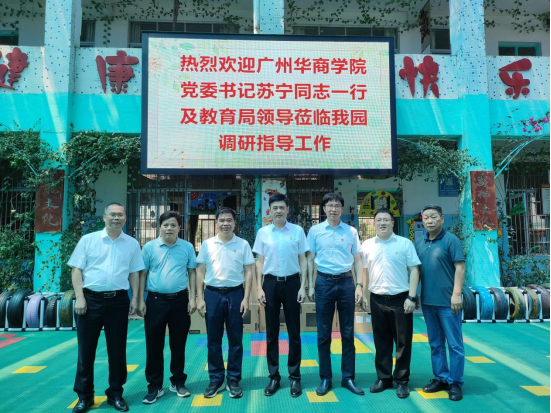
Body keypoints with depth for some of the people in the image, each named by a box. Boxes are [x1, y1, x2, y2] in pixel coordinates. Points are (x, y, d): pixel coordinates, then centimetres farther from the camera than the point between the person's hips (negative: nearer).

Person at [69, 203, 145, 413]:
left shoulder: (132, 244, 5)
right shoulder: (88, 240, 2)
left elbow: (134, 273, 8)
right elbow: (77, 270, 0)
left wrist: (135, 299, 2)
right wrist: (79, 298, -8)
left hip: (118, 300, 1)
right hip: (91, 299, -1)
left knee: (117, 349, 8)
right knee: (86, 349, 7)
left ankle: (115, 393, 24)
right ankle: (84, 395, 23)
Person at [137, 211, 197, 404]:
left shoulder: (187, 247, 1)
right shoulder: (149, 247, 0)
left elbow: (192, 273, 4)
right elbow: (143, 274, 3)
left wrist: (192, 298, -1)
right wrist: (140, 300, 0)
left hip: (179, 300, 0)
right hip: (155, 300, 0)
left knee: (178, 344, 11)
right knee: (154, 345, 6)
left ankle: (178, 382, 26)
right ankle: (155, 386, 20)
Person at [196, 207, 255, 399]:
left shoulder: (243, 244, 0)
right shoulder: (207, 244, 3)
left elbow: (248, 272, 1)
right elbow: (200, 271, 5)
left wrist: (246, 298, -5)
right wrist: (200, 298, 0)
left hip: (235, 293, -1)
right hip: (212, 293, 1)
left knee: (235, 339, 7)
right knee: (213, 340, 9)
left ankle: (233, 380, 20)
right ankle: (216, 379, 23)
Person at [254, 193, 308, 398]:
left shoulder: (297, 231, -1)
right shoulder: (263, 232, 2)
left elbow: (303, 260, 2)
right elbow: (260, 261, 5)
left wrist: (303, 286, -4)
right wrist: (259, 288, 0)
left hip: (292, 282, -1)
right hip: (271, 283, 1)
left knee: (294, 332, 8)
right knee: (271, 333, 9)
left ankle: (295, 377, 21)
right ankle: (274, 377, 22)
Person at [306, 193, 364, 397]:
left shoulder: (351, 231, 3)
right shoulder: (315, 230, 1)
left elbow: (357, 260, 7)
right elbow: (310, 259, 4)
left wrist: (359, 285, -1)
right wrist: (310, 286, 0)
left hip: (346, 282, 1)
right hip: (324, 282, -1)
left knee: (348, 333, 9)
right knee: (323, 334, 7)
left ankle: (348, 377, 22)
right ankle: (325, 378, 20)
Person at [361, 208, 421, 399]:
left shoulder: (405, 243, -2)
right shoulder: (367, 245, 5)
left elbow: (414, 270, -3)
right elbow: (364, 270, 11)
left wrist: (411, 297, -9)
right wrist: (363, 293, 7)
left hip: (401, 298, -2)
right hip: (377, 299, 2)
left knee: (402, 341, 6)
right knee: (381, 341, 12)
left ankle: (402, 381, 21)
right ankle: (383, 378, 26)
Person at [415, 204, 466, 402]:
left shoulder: (451, 240, -6)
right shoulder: (419, 243, 9)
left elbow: (460, 267, -10)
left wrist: (456, 294, -16)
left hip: (447, 301, -5)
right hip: (427, 301, 5)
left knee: (454, 344, 4)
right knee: (435, 343, 14)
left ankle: (455, 383, 16)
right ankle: (440, 378, 26)